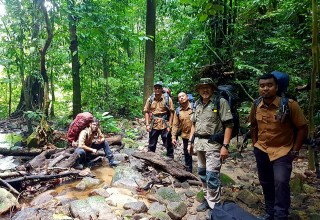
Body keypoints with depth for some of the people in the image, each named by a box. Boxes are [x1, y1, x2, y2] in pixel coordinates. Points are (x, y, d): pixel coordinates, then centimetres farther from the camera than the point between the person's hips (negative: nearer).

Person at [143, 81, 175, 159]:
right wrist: (147, 124, -3)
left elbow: (171, 113, -4)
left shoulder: (167, 99, -4)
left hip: (165, 126, -2)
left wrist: (169, 126, -9)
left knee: (168, 145, 7)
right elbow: (146, 112, 6)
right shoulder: (150, 99, 4)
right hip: (153, 126, 2)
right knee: (151, 145, 12)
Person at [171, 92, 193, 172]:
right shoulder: (177, 111, 3)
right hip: (185, 136, 4)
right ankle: (189, 171, 32)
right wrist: (174, 137, -1)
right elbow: (175, 125, 4)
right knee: (187, 155, 16)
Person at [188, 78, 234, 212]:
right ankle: (207, 199, 31)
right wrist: (190, 142, 15)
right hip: (199, 143, 7)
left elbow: (228, 125, -12)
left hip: (213, 144, -7)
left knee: (212, 176, -5)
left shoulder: (220, 102, -9)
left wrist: (225, 146, -17)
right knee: (202, 174, 15)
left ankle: (214, 205, 11)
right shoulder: (197, 104, 10)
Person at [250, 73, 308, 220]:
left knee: (281, 183, -15)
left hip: (283, 151, -4)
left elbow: (302, 128, -10)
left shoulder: (290, 105, -18)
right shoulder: (256, 106, -4)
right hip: (261, 150, 5)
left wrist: (295, 150, -10)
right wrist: (254, 144, 9)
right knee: (266, 183, 15)